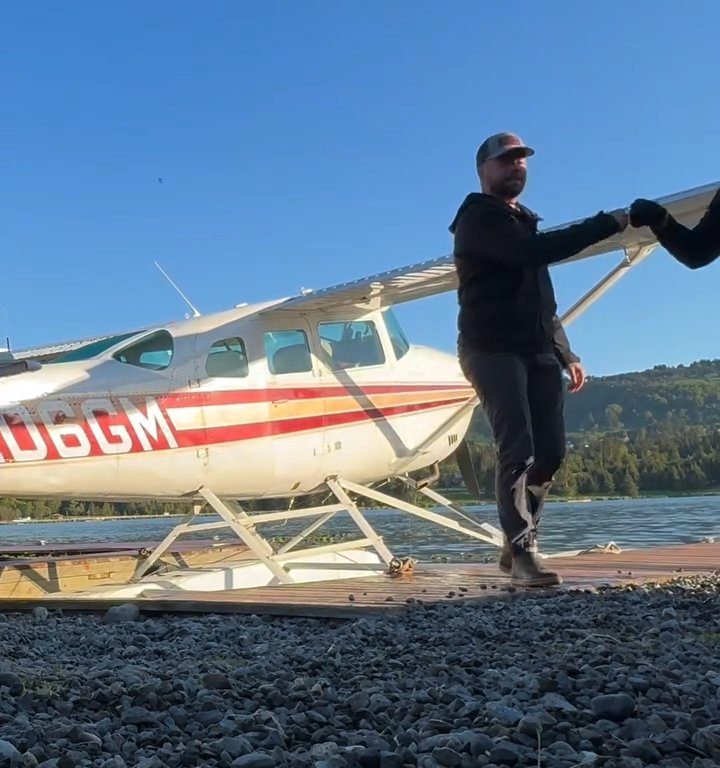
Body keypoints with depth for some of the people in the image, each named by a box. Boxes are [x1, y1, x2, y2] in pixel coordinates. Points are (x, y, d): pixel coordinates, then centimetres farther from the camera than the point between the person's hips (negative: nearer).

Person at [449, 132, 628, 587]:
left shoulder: (523, 223, 27)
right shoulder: (478, 218, -2)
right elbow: (535, 251, -21)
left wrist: (566, 355, 20)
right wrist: (608, 224, -19)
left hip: (538, 352, 8)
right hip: (493, 349, -8)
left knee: (550, 450, 0)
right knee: (519, 449, -18)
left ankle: (518, 545, 11)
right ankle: (523, 553, -15)